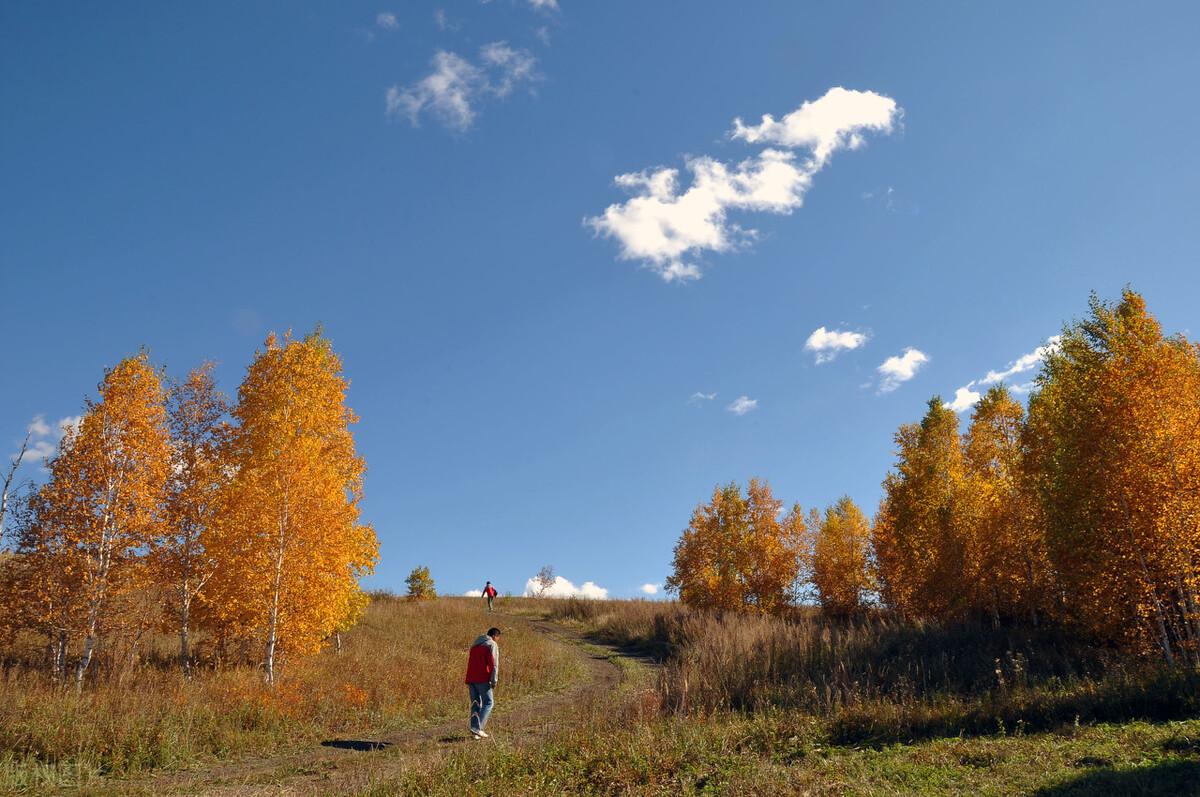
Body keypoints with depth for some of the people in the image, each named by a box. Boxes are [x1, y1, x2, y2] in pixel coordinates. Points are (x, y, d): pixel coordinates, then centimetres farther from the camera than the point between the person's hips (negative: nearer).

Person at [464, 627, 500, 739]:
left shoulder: (475, 645, 24)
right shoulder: (492, 644, -1)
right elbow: (493, 663, -12)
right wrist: (494, 681, -13)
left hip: (470, 679, 7)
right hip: (482, 679, -7)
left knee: (475, 704, 9)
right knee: (488, 703, -1)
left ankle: (475, 730, 2)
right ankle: (477, 727, -14)